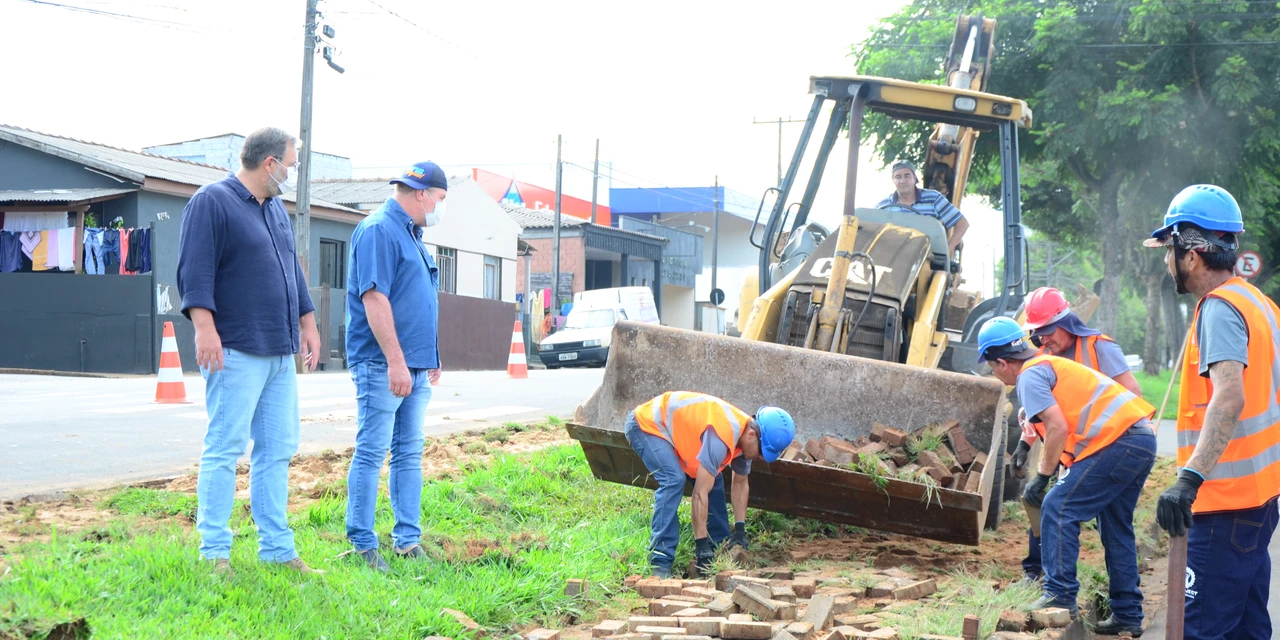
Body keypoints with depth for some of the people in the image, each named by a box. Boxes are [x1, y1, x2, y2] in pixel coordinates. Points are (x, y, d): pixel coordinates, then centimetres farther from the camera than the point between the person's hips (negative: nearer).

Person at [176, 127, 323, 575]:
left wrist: (307, 323, 25)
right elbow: (195, 270, -15)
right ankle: (214, 552, -2)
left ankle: (276, 548, 14)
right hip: (237, 352, -9)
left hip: (281, 353, 9)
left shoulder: (276, 209, 19)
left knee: (277, 450, 9)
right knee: (224, 450, -6)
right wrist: (205, 327, -23)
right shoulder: (212, 202, -7)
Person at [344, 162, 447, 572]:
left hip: (414, 365, 10)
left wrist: (430, 357, 24)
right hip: (382, 365, -10)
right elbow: (374, 298, -20)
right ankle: (362, 545, -1)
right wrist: (396, 361, -24)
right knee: (371, 453, -5)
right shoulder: (378, 230, -13)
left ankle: (408, 539, 17)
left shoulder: (410, 234, 18)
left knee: (409, 453, 11)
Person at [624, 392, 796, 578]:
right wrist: (701, 545, -31)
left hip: (672, 427, 9)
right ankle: (659, 563, -27)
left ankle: (718, 547, 15)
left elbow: (740, 484, 8)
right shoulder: (721, 437, -36)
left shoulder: (745, 434, -7)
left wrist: (740, 531, 2)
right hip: (645, 425, -9)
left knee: (713, 479, 4)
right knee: (674, 480, -27)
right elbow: (700, 494, -35)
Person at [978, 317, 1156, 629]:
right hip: (1143, 439, 10)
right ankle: (1127, 614, 19)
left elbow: (1058, 428, -15)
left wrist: (1042, 478, -6)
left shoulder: (1030, 375, -5)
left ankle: (1060, 595, -8)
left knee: (1058, 509, -5)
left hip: (1116, 442, -10)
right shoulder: (1051, 365, 25)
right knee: (1116, 527, 16)